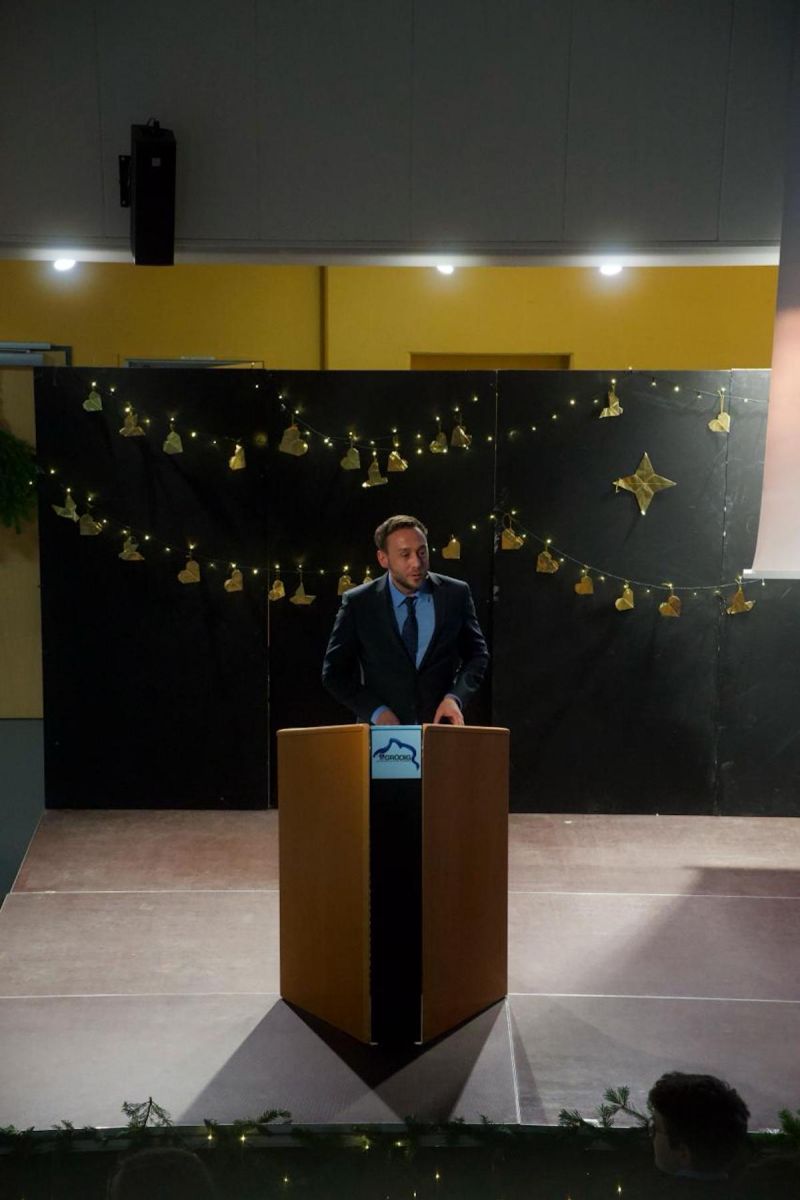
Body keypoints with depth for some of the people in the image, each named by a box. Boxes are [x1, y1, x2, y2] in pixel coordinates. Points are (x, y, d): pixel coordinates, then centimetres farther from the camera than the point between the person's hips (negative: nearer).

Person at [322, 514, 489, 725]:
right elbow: (334, 672, 2)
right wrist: (376, 711, -10)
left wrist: (455, 697, -6)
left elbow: (477, 654, 11)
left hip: (440, 726, 1)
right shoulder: (357, 603, -2)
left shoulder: (456, 594, 1)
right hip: (382, 733, -1)